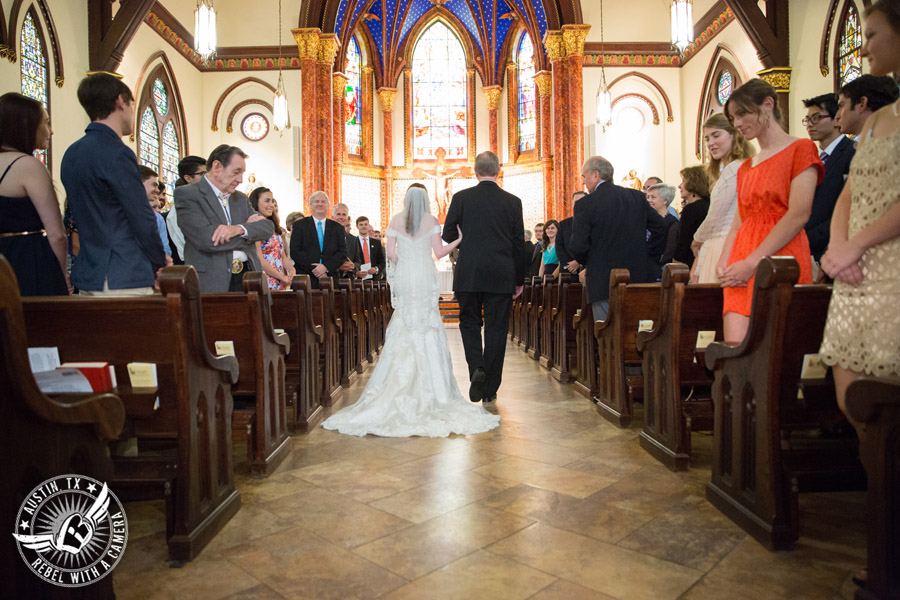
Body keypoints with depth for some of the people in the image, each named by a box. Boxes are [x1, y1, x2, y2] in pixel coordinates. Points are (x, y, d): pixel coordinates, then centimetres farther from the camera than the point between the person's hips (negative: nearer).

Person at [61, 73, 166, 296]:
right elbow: (142, 220, -16)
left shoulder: (72, 154, 12)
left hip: (88, 277, 9)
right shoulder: (117, 154, -15)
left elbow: (86, 217, 15)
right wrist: (160, 264, 0)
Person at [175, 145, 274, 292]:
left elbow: (268, 227, 7)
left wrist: (238, 229, -13)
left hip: (248, 279, 5)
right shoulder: (186, 194, -1)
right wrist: (247, 226, -1)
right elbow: (206, 240, -14)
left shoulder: (241, 198, 19)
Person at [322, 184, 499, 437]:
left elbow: (391, 252, 0)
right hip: (426, 278, -1)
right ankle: (431, 385, 3)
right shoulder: (431, 221, 0)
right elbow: (439, 252, -4)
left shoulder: (396, 220, 4)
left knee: (403, 330, 8)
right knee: (428, 329, 4)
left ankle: (401, 385, 8)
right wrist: (459, 240, 9)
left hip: (404, 278, 1)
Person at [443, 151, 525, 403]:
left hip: (469, 275, 0)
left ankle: (476, 368, -8)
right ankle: (490, 389, 12)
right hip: (501, 276, 1)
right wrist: (519, 279, 11)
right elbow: (519, 243, 3)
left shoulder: (461, 198, -2)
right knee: (496, 328, 7)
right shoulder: (512, 201, 1)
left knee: (469, 322, 15)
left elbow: (448, 236, 0)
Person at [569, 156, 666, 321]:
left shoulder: (585, 204, -10)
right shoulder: (637, 196, 5)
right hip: (639, 276, 5)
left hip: (603, 283, -5)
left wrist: (586, 265, 8)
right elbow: (660, 228, 11)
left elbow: (578, 247, -12)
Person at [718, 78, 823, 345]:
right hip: (742, 270, 5)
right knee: (735, 346, -7)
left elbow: (798, 216, -10)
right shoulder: (745, 168, 22)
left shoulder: (800, 149, 2)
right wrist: (723, 262, -1)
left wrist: (752, 263, -15)